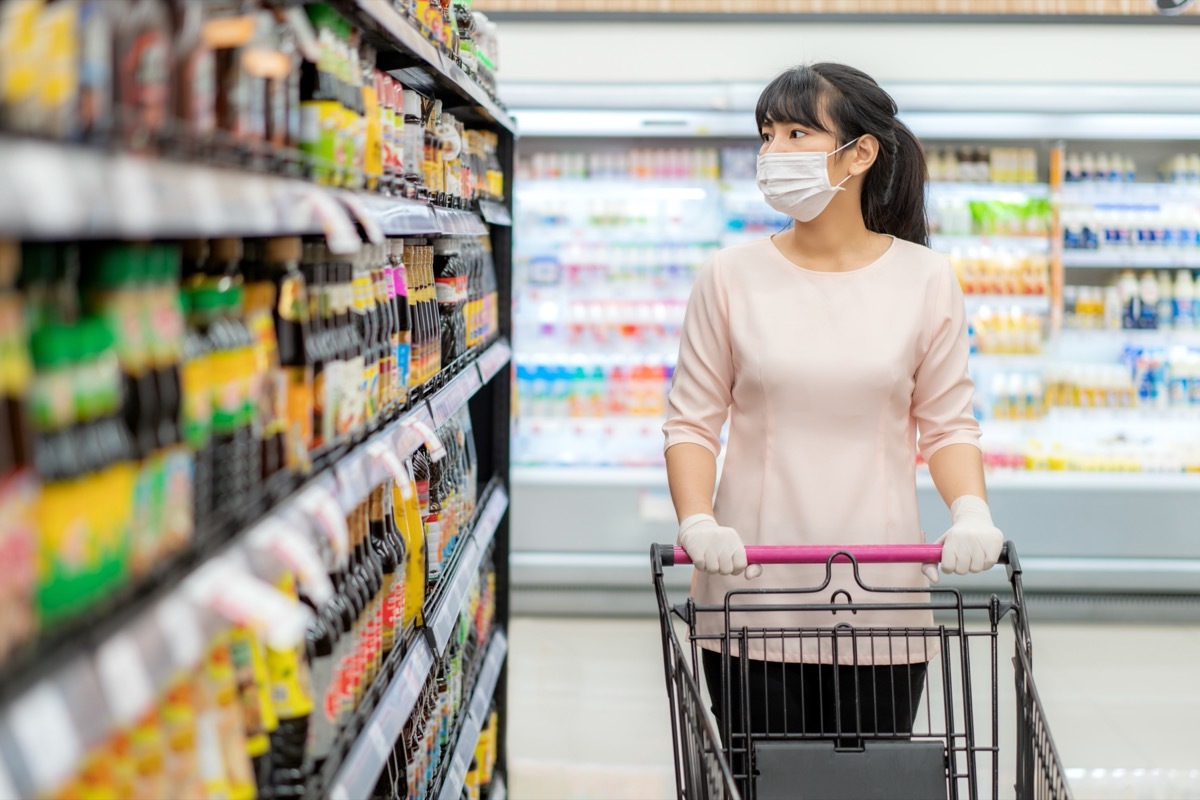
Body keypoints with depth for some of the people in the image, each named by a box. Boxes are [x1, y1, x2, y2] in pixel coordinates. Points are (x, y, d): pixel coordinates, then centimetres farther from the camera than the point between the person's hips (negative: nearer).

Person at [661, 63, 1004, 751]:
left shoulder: (925, 279, 1)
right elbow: (693, 420, 2)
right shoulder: (733, 276, 0)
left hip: (880, 601, 0)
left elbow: (947, 422, 5)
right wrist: (697, 522, -13)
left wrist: (971, 513, -12)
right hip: (752, 595, 0)